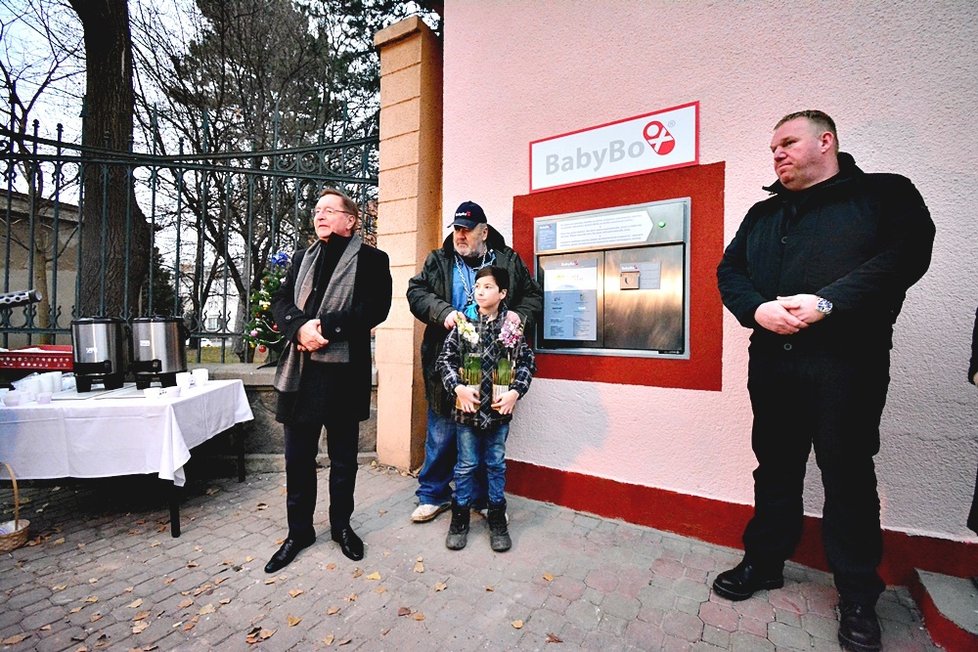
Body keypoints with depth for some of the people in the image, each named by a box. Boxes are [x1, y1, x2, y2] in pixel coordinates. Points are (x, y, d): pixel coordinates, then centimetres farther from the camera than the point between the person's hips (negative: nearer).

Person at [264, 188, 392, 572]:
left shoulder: (371, 259, 0)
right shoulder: (302, 258, 18)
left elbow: (375, 308, -13)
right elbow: (281, 301, 8)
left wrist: (325, 326, -18)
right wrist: (300, 327, -13)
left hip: (344, 370, -4)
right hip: (300, 371, 5)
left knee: (343, 458, 11)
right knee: (297, 456, 13)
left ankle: (341, 525, 32)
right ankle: (299, 530, 32)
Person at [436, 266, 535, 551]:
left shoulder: (513, 326, -3)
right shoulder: (463, 323, -3)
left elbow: (527, 361, 0)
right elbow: (445, 359, -2)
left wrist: (515, 391, -11)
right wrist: (458, 387, -14)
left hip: (499, 408, 1)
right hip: (467, 407, 0)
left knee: (496, 464, 15)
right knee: (466, 465, 13)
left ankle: (497, 519, 33)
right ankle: (460, 516, 31)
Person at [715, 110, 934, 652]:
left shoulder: (885, 194, 6)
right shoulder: (763, 215, 18)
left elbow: (908, 252, -10)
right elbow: (729, 270, 8)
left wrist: (827, 301, -21)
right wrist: (757, 309, -11)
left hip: (846, 361, -4)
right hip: (772, 360, 4)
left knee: (848, 475, 4)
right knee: (775, 468, 13)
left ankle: (857, 597, 24)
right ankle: (763, 562, 30)